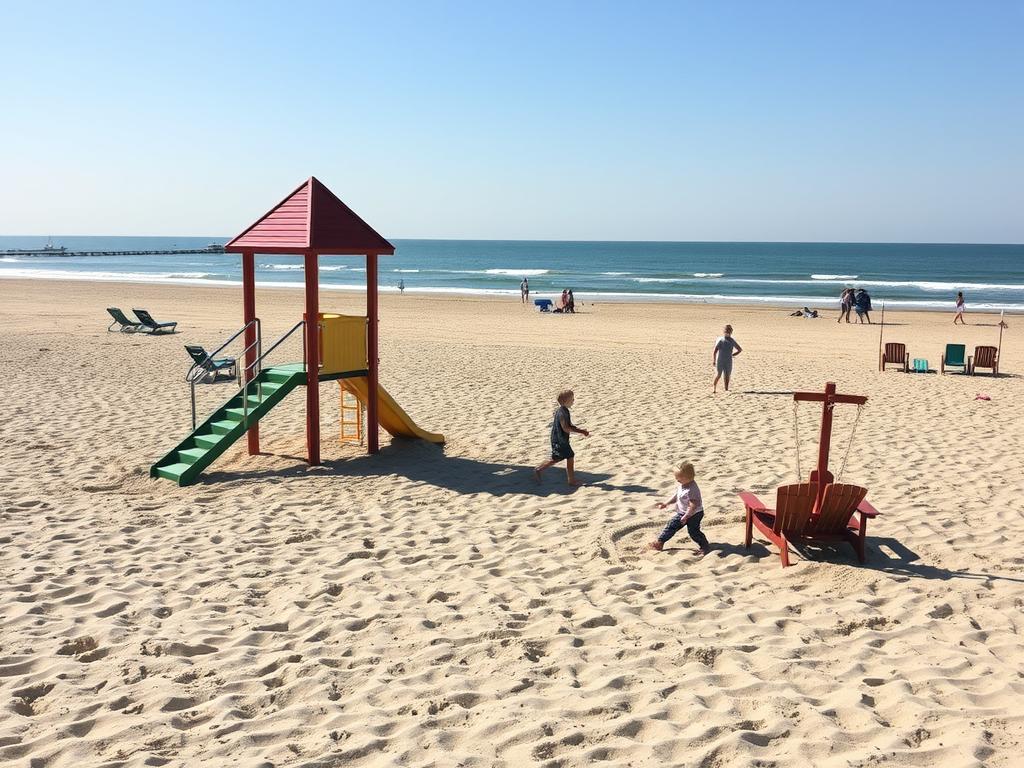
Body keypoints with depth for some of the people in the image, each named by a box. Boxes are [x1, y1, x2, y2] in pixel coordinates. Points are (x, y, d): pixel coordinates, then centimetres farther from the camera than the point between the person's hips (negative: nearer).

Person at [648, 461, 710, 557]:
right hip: (682, 513, 9)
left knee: (693, 531, -6)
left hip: (694, 514, -9)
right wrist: (666, 503, 9)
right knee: (671, 525, 9)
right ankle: (659, 542, 18)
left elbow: (693, 505, -30)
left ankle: (705, 547, 12)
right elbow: (676, 496, 13)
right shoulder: (680, 485, -3)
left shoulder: (692, 489, -31)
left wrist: (686, 516, -26)